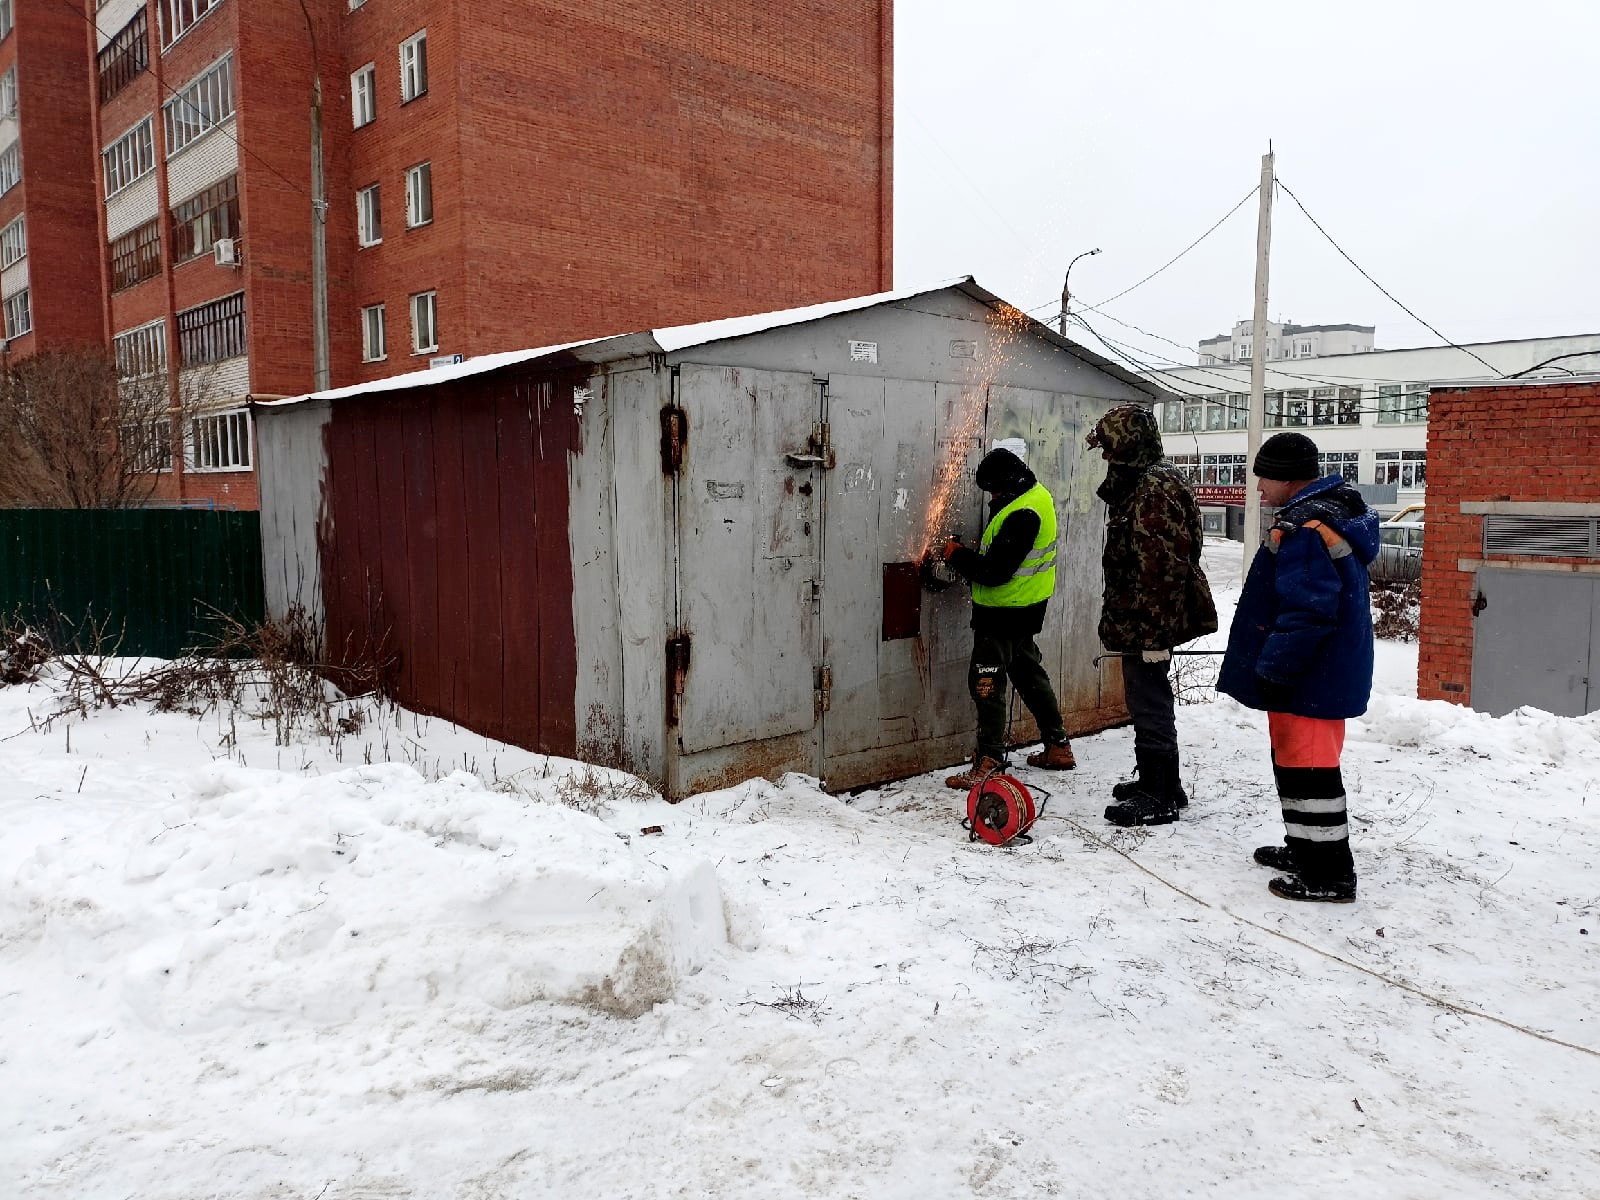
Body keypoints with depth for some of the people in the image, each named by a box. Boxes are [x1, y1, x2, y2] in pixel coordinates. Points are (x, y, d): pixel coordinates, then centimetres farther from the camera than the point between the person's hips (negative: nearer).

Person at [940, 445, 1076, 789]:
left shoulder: (1022, 515, -26)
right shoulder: (1036, 496, 7)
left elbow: (995, 572, -27)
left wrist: (957, 555, -15)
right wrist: (970, 558, 1)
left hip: (1003, 612, -11)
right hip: (1025, 609, 11)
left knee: (987, 682, -6)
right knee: (1029, 673, 20)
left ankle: (988, 764, -3)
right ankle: (1058, 747, 31)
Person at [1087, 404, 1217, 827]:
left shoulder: (1155, 490, -19)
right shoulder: (1138, 484, 15)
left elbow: (1163, 567, -25)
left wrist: (1155, 632, -25)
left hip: (1150, 623, -11)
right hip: (1138, 621, 11)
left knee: (1150, 705, -1)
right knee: (1147, 703, 19)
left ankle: (1160, 797, 9)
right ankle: (1156, 782, 32)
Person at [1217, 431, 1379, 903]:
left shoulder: (1304, 531, -23)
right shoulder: (1334, 509, 13)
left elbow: (1307, 614, -28)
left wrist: (1274, 670, -20)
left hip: (1310, 677, -11)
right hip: (1327, 670, 11)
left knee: (1307, 767, -3)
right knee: (1296, 759, 21)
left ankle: (1329, 876, 6)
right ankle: (1304, 848, 35)